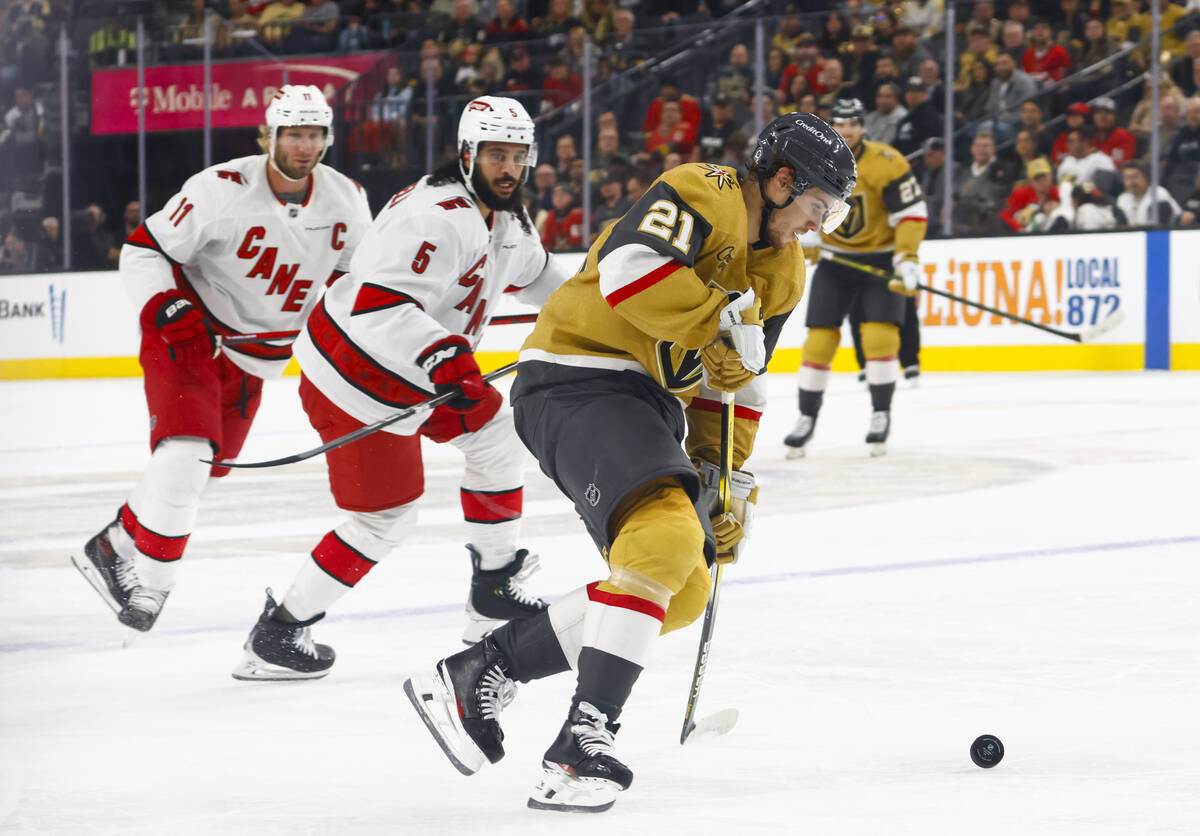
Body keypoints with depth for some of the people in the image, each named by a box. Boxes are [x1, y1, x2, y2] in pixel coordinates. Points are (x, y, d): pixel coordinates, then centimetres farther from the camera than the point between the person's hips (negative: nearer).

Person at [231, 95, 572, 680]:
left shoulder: (503, 215, 7)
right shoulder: (437, 219, -27)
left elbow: (529, 269, 31)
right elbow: (379, 307, -39)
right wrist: (442, 357, -48)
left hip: (414, 371, 10)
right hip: (356, 382, -10)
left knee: (494, 434, 17)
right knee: (384, 518, -4)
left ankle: (493, 594, 28)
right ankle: (276, 635, 5)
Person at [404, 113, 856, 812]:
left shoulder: (783, 272, 16)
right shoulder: (702, 193, -13)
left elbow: (733, 383, 21)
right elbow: (629, 269, -31)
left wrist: (729, 477, 14)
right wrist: (723, 323, -24)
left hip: (644, 400, 10)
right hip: (575, 381, -10)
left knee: (682, 591, 6)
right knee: (665, 536, -29)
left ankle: (477, 675, 10)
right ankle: (584, 741, -31)